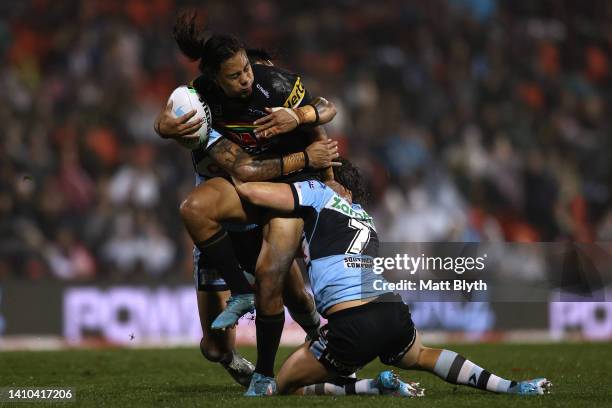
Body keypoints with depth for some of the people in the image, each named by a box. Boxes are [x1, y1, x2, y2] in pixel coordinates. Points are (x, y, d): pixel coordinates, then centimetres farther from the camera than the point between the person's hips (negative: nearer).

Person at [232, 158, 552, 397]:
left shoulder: (319, 194, 10)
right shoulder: (366, 218, 30)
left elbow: (252, 193, 1)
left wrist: (234, 181, 21)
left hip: (353, 327, -7)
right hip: (394, 312, 7)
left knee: (282, 387, 6)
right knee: (420, 356, 38)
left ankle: (373, 387, -13)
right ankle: (510, 387, 19)